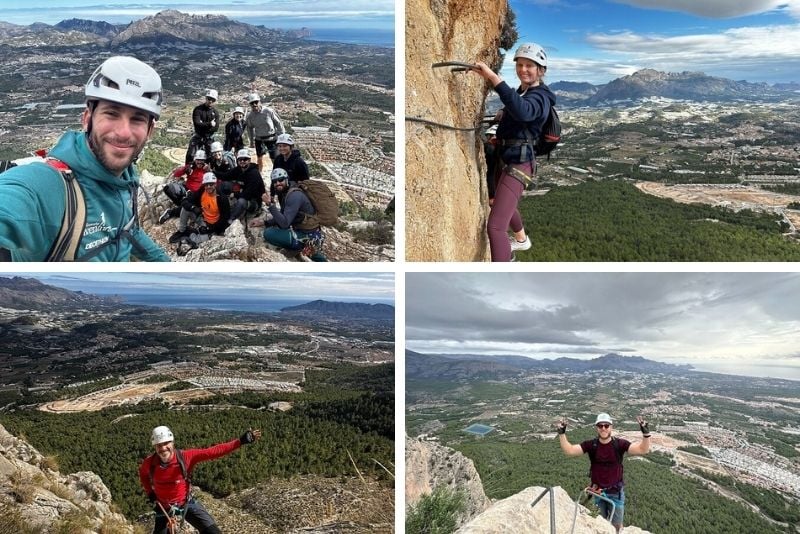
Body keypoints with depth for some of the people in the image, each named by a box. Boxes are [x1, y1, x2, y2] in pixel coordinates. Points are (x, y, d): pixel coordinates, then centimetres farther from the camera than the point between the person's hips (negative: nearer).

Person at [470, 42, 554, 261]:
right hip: (508, 159, 11)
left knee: (495, 227, -21)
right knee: (505, 205, 36)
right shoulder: (522, 91, 11)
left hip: (518, 164, -11)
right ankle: (522, 240, 63)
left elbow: (522, 111, -45)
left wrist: (493, 77, -50)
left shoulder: (539, 97, -18)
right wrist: (504, 116, 10)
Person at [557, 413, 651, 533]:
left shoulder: (619, 444, -16)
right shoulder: (591, 445, -11)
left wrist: (646, 433, -42)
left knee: (616, 526, 13)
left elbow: (643, 450, -25)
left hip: (616, 492, -1)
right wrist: (562, 433, -30)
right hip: (598, 492, 1)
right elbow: (569, 450, -17)